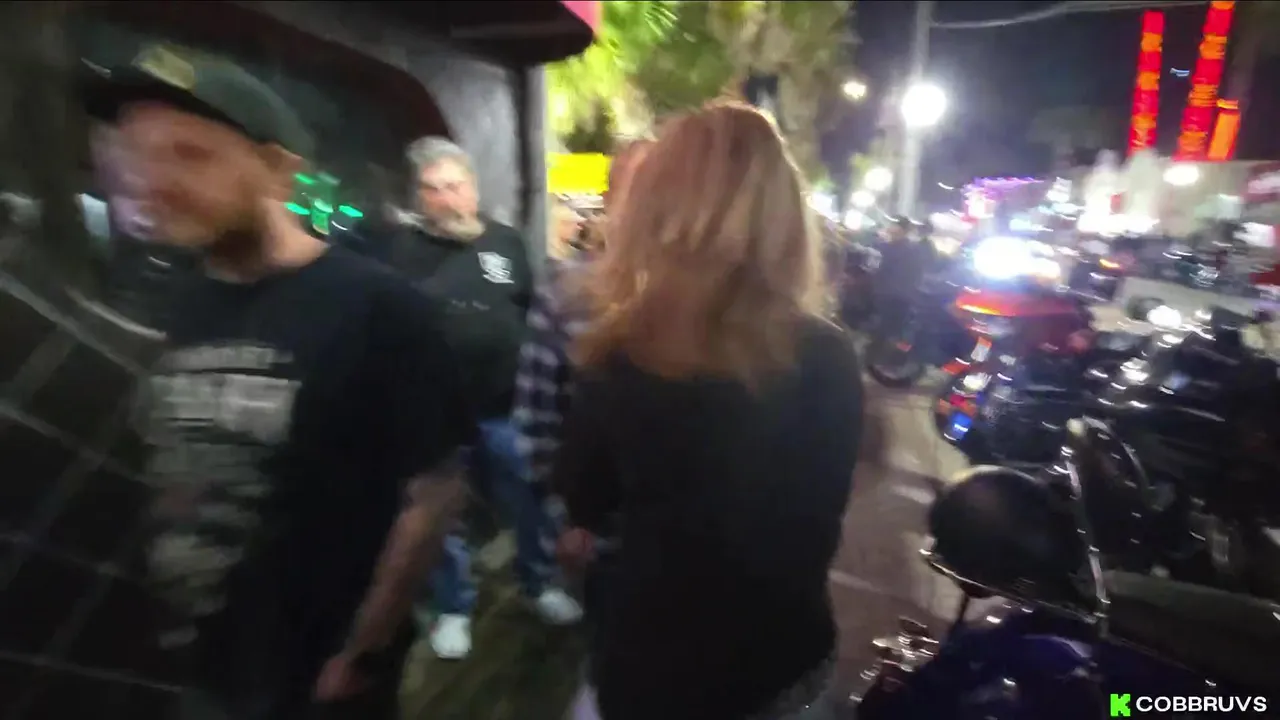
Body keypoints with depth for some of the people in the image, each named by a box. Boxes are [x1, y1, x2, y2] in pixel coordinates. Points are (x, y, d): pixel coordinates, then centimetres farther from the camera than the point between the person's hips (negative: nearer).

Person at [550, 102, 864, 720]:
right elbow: (820, 516, -5)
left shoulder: (617, 355, -21)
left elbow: (582, 503, -4)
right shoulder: (828, 359, -20)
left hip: (646, 659, -1)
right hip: (782, 658, 2)